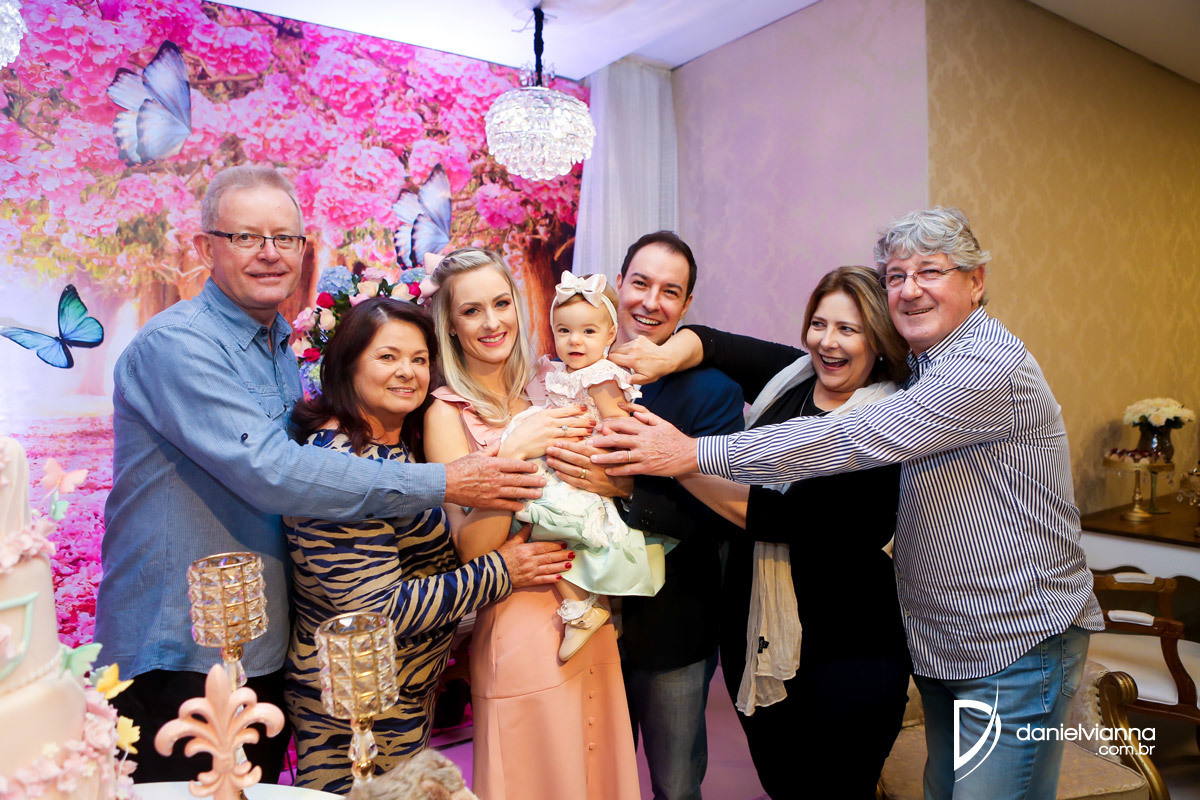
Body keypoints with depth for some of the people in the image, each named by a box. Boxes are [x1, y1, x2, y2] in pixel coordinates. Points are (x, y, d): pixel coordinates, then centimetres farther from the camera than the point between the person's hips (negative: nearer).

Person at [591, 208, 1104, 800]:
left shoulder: (989, 366, -21)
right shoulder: (924, 367, 11)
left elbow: (854, 440, -29)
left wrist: (693, 453, -28)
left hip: (1017, 649, -8)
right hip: (942, 648, 9)